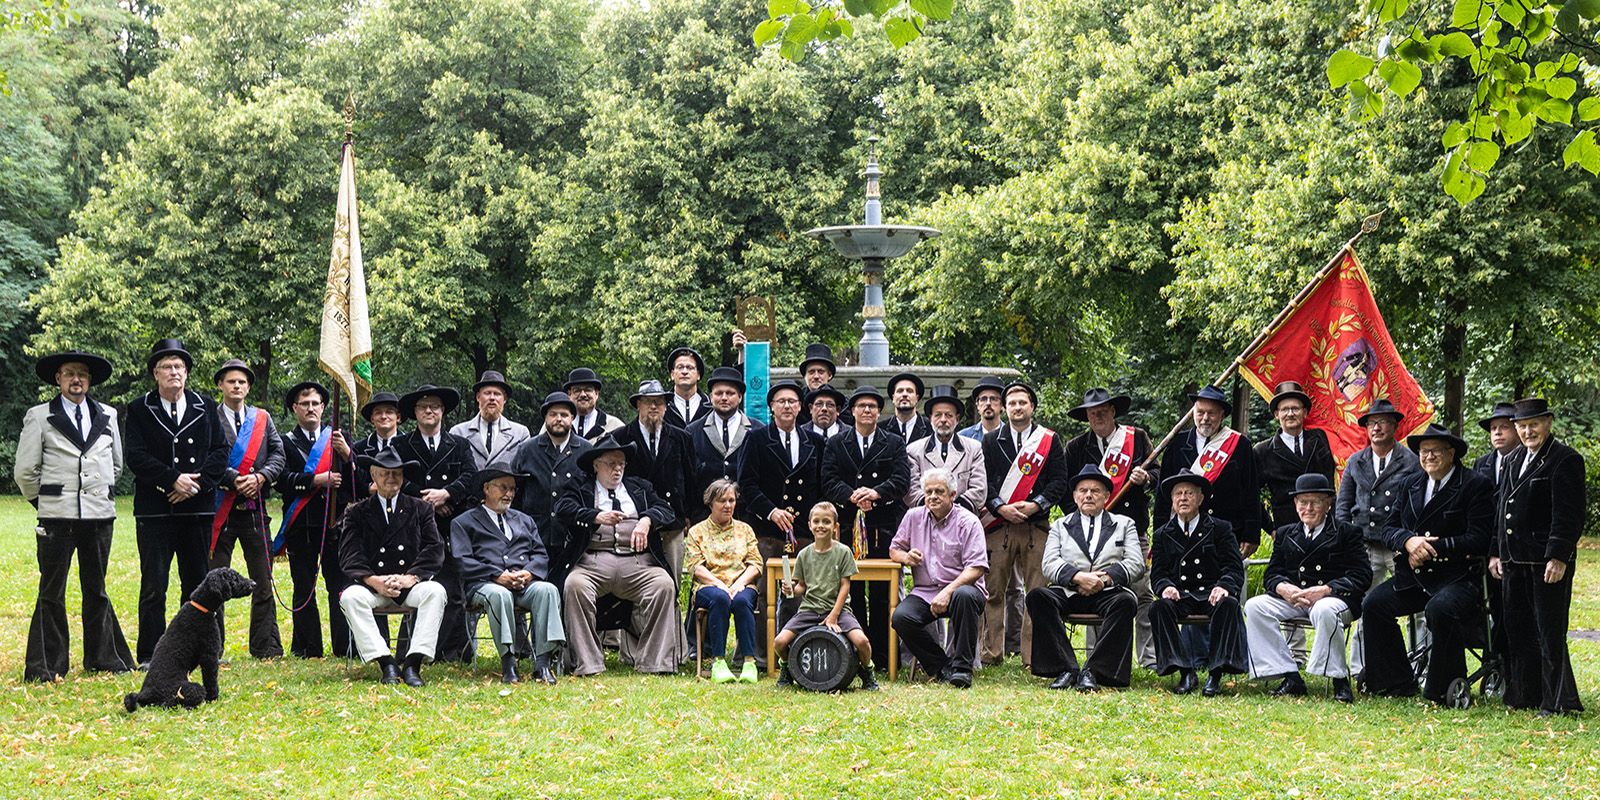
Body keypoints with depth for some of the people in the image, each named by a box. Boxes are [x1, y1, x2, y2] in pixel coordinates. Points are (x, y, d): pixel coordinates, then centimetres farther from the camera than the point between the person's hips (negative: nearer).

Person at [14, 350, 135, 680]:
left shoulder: (108, 416, 11)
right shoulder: (39, 417, 1)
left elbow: (117, 463, 23)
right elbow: (24, 470, 3)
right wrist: (43, 501, 9)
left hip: (100, 516, 3)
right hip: (56, 517, -3)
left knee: (97, 591, 11)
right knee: (51, 592, 0)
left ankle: (103, 658, 20)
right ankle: (44, 666, 4)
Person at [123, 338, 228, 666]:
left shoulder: (205, 407, 9)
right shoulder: (139, 410, 2)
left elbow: (220, 453, 5)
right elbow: (135, 456, -7)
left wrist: (197, 482, -10)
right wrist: (174, 479, -16)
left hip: (198, 507, 3)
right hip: (155, 510, -3)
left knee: (197, 583, 8)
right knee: (153, 586, -3)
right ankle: (150, 655, 2)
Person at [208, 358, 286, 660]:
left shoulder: (262, 418, 14)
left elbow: (277, 454, 6)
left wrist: (259, 478, -11)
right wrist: (234, 481, -17)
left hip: (254, 510, 3)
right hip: (218, 509, -3)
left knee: (263, 582, 3)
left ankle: (266, 647, 9)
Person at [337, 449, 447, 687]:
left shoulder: (420, 509, 13)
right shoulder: (356, 513, 12)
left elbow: (434, 550, 2)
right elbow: (349, 556, -1)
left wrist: (409, 578, -15)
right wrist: (374, 581, -19)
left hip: (411, 586, 0)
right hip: (371, 587, 0)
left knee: (435, 591, -31)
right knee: (350, 596, -32)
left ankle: (413, 664, -33)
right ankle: (386, 664, -31)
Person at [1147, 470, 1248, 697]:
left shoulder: (1220, 529, 11)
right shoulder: (1162, 535, 17)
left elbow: (1234, 568, 2)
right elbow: (1157, 574, 10)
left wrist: (1223, 586, -21)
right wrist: (1165, 587, -15)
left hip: (1212, 595, -1)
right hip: (1180, 597, 2)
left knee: (1228, 604, -35)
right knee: (1159, 607, -31)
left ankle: (1216, 673, -33)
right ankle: (1185, 673, -29)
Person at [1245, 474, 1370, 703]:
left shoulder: (1347, 533, 7)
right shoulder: (1285, 534, 20)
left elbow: (1362, 576, -4)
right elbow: (1272, 574, 13)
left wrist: (1324, 590, -18)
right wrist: (1284, 589, -13)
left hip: (1333, 598, -5)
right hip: (1292, 598, 5)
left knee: (1325, 611, -40)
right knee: (1254, 606, -21)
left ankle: (1340, 680, -23)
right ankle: (1290, 677, -20)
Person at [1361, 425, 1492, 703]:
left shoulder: (1476, 486, -4)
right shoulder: (1410, 486, 15)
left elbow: (1478, 540, -13)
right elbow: (1389, 529, 11)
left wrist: (1431, 548, -15)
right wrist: (1409, 541, -13)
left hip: (1457, 578, -6)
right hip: (1414, 576, 6)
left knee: (1440, 609, -34)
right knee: (1373, 604, -12)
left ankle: (1444, 690, -16)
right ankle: (1399, 683, 1)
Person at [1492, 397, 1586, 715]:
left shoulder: (1565, 460, -8)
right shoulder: (1515, 460, 17)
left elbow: (1569, 515, -14)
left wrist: (1558, 557, -20)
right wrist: (1496, 553, 15)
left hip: (1548, 561, -8)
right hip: (1514, 560, 8)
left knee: (1549, 632, -4)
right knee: (1517, 630, 11)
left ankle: (1558, 701, 4)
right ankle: (1524, 696, 21)